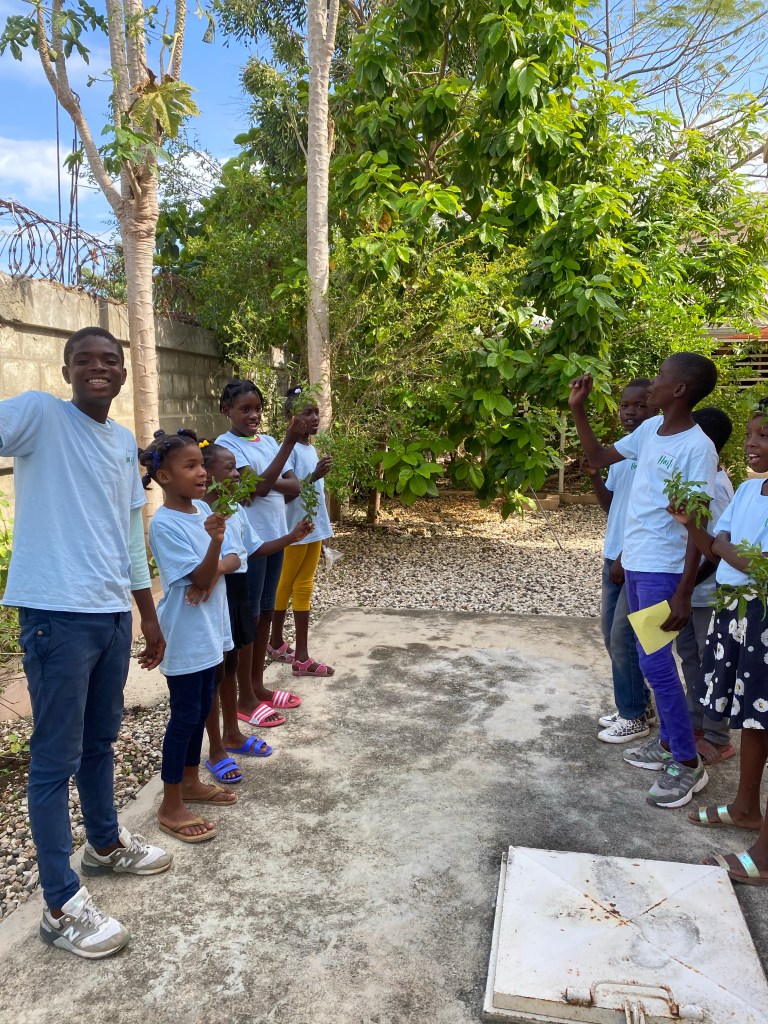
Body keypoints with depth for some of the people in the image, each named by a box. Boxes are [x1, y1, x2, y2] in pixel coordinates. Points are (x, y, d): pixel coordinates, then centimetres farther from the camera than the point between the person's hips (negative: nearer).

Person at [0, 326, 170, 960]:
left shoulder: (125, 441, 13)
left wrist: (149, 617, 19)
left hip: (114, 614, 6)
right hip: (57, 614, -6)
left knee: (101, 741, 21)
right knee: (57, 758, 4)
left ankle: (106, 843, 41)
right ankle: (62, 905, 17)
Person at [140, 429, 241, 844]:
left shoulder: (202, 509, 4)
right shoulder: (164, 524, -19)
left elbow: (232, 558, 4)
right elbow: (199, 576, -22)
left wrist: (214, 571, -17)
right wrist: (215, 542, -39)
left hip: (208, 630, 8)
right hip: (183, 636, -8)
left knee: (201, 709, 18)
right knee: (185, 715, 1)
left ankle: (191, 782, 35)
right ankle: (171, 806, 15)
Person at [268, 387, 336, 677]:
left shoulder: (311, 448, 11)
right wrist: (315, 475, -34)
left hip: (314, 527, 8)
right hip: (295, 528, -8)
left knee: (303, 586, 10)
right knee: (285, 586, 7)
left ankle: (297, 653, 17)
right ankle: (277, 643, 22)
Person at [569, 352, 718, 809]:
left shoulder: (697, 447, -17)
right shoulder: (650, 429, 6)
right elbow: (598, 458, 19)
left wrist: (684, 594, -21)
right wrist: (578, 410, 10)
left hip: (663, 571, -8)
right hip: (636, 564, 8)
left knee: (656, 662, -5)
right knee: (653, 659, 16)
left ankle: (689, 763, 10)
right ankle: (668, 741, 31)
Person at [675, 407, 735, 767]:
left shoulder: (713, 485, -21)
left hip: (706, 591, -9)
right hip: (690, 588, 9)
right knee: (689, 655, 18)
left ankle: (717, 738, 18)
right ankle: (697, 723, 33)